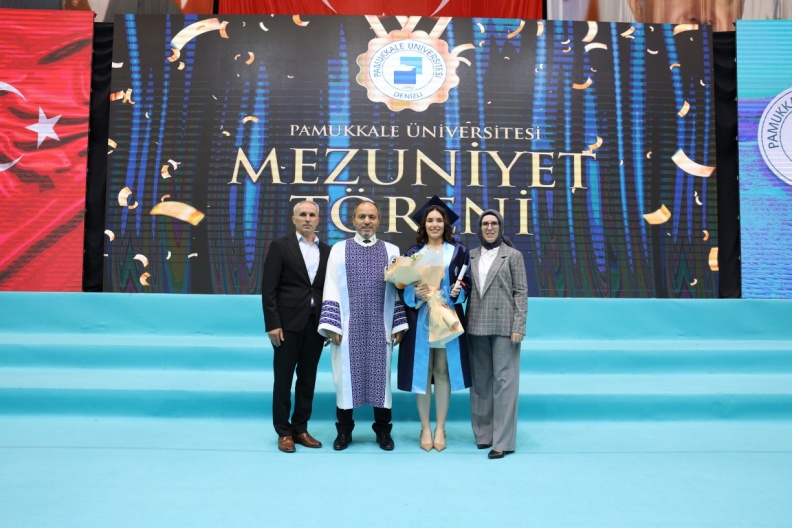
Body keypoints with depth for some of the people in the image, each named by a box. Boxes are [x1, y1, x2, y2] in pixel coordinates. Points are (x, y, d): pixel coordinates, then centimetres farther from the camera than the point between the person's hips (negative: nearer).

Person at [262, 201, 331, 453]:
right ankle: (284, 432, 16)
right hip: (288, 322, -4)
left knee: (307, 378, 10)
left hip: (315, 323, 4)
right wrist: (272, 323, -13)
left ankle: (300, 429, 22)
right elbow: (269, 288, -6)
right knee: (283, 378, 5)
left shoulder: (327, 251, 11)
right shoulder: (280, 246, 0)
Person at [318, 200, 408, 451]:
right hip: (348, 326, 0)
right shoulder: (339, 250, 5)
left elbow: (398, 290, 7)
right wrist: (332, 325, -6)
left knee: (380, 377, 6)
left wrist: (399, 325, 1)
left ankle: (383, 431, 20)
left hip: (380, 328, 1)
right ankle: (344, 431, 20)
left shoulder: (391, 251, 8)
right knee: (346, 377, 5)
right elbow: (332, 291, 2)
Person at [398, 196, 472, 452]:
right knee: (422, 371, 1)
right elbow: (403, 287, 3)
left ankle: (440, 428, 14)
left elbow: (467, 284, 4)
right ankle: (425, 428, 13)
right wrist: (415, 292, -18)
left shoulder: (459, 251, 8)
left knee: (443, 371, 2)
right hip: (420, 320, 0)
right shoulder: (413, 252, 8)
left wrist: (458, 291, -17)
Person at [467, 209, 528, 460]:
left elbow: (521, 292, -3)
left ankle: (503, 440, 4)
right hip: (477, 325, 4)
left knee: (504, 380, -3)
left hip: (503, 326, -4)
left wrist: (518, 327, -10)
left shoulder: (513, 255, 0)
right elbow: (468, 289, 11)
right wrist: (466, 321, -2)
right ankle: (483, 432, 23)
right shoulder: (472, 256, 10)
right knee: (480, 380, 10)